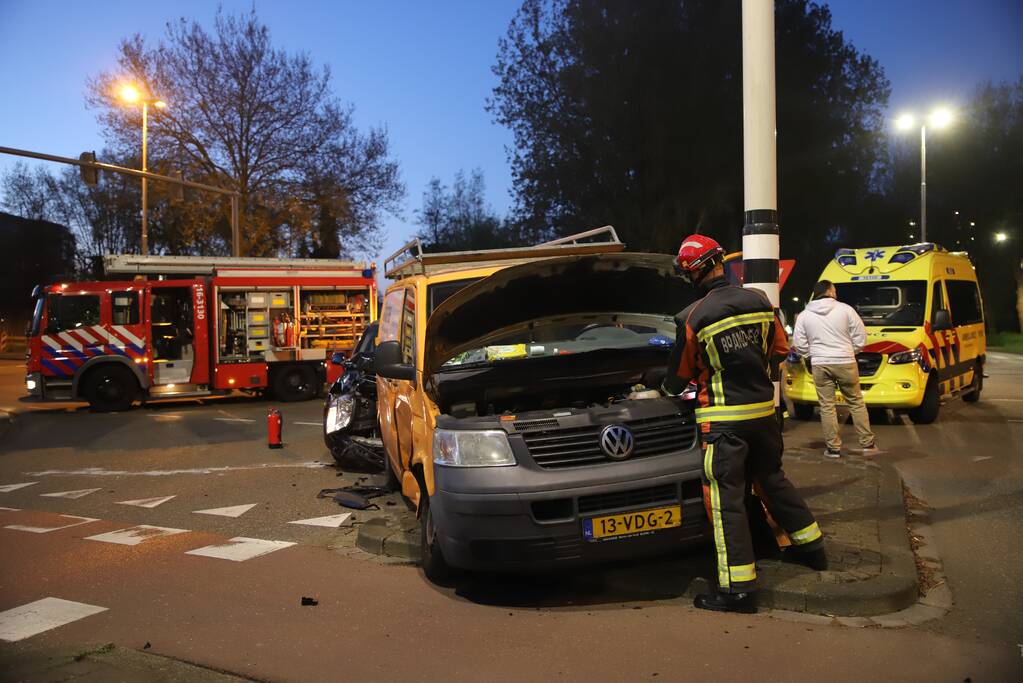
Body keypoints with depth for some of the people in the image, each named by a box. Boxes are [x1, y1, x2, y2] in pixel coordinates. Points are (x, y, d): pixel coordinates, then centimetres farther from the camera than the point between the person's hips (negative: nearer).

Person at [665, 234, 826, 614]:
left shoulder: (693, 318, -12)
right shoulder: (760, 302, 2)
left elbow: (679, 375, 0)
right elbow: (780, 352, 13)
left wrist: (668, 389, 22)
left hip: (723, 419, -6)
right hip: (763, 409, 6)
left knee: (727, 499, -1)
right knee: (772, 478, 25)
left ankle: (737, 590, 1)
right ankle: (811, 547, 38)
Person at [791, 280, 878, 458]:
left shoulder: (804, 315, 3)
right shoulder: (845, 309, -2)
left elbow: (799, 346, 3)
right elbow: (860, 337, 0)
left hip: (820, 365, 1)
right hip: (845, 363, -1)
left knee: (827, 406, 7)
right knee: (856, 403, 12)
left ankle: (833, 447, 9)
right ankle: (867, 443, 16)